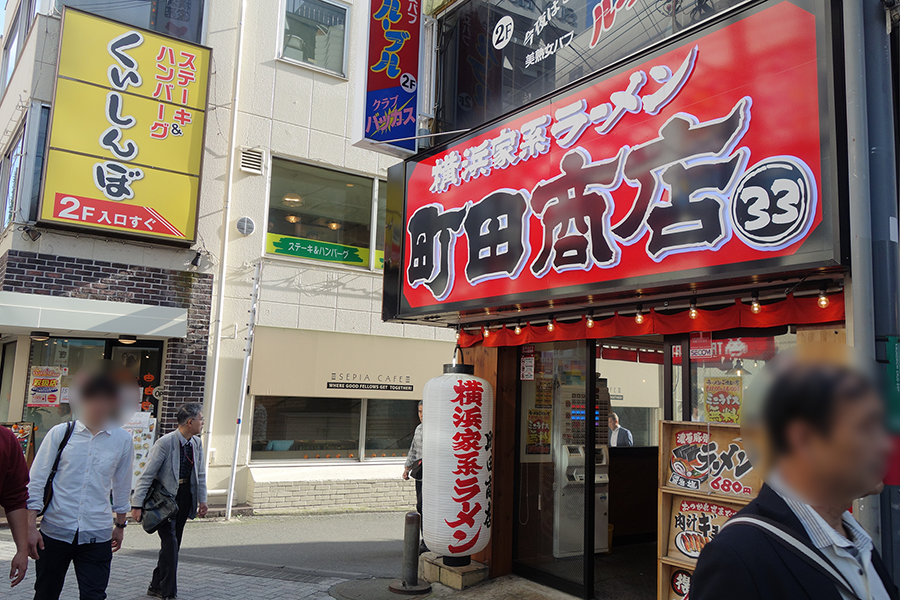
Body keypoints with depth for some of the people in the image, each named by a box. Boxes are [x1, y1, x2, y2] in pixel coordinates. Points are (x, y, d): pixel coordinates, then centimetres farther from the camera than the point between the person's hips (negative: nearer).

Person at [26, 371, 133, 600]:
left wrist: (120, 525, 18)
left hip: (97, 535, 0)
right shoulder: (60, 433, -2)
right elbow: (36, 482, 1)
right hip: (54, 530, 0)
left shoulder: (122, 440, 1)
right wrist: (30, 527, -3)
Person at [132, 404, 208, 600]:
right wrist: (137, 505, -18)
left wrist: (202, 500, 10)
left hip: (185, 498, 7)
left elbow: (200, 474, 12)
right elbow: (147, 475, -16)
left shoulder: (197, 443, 3)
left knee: (173, 545, 12)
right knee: (170, 543, -10)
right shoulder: (165, 443, -18)